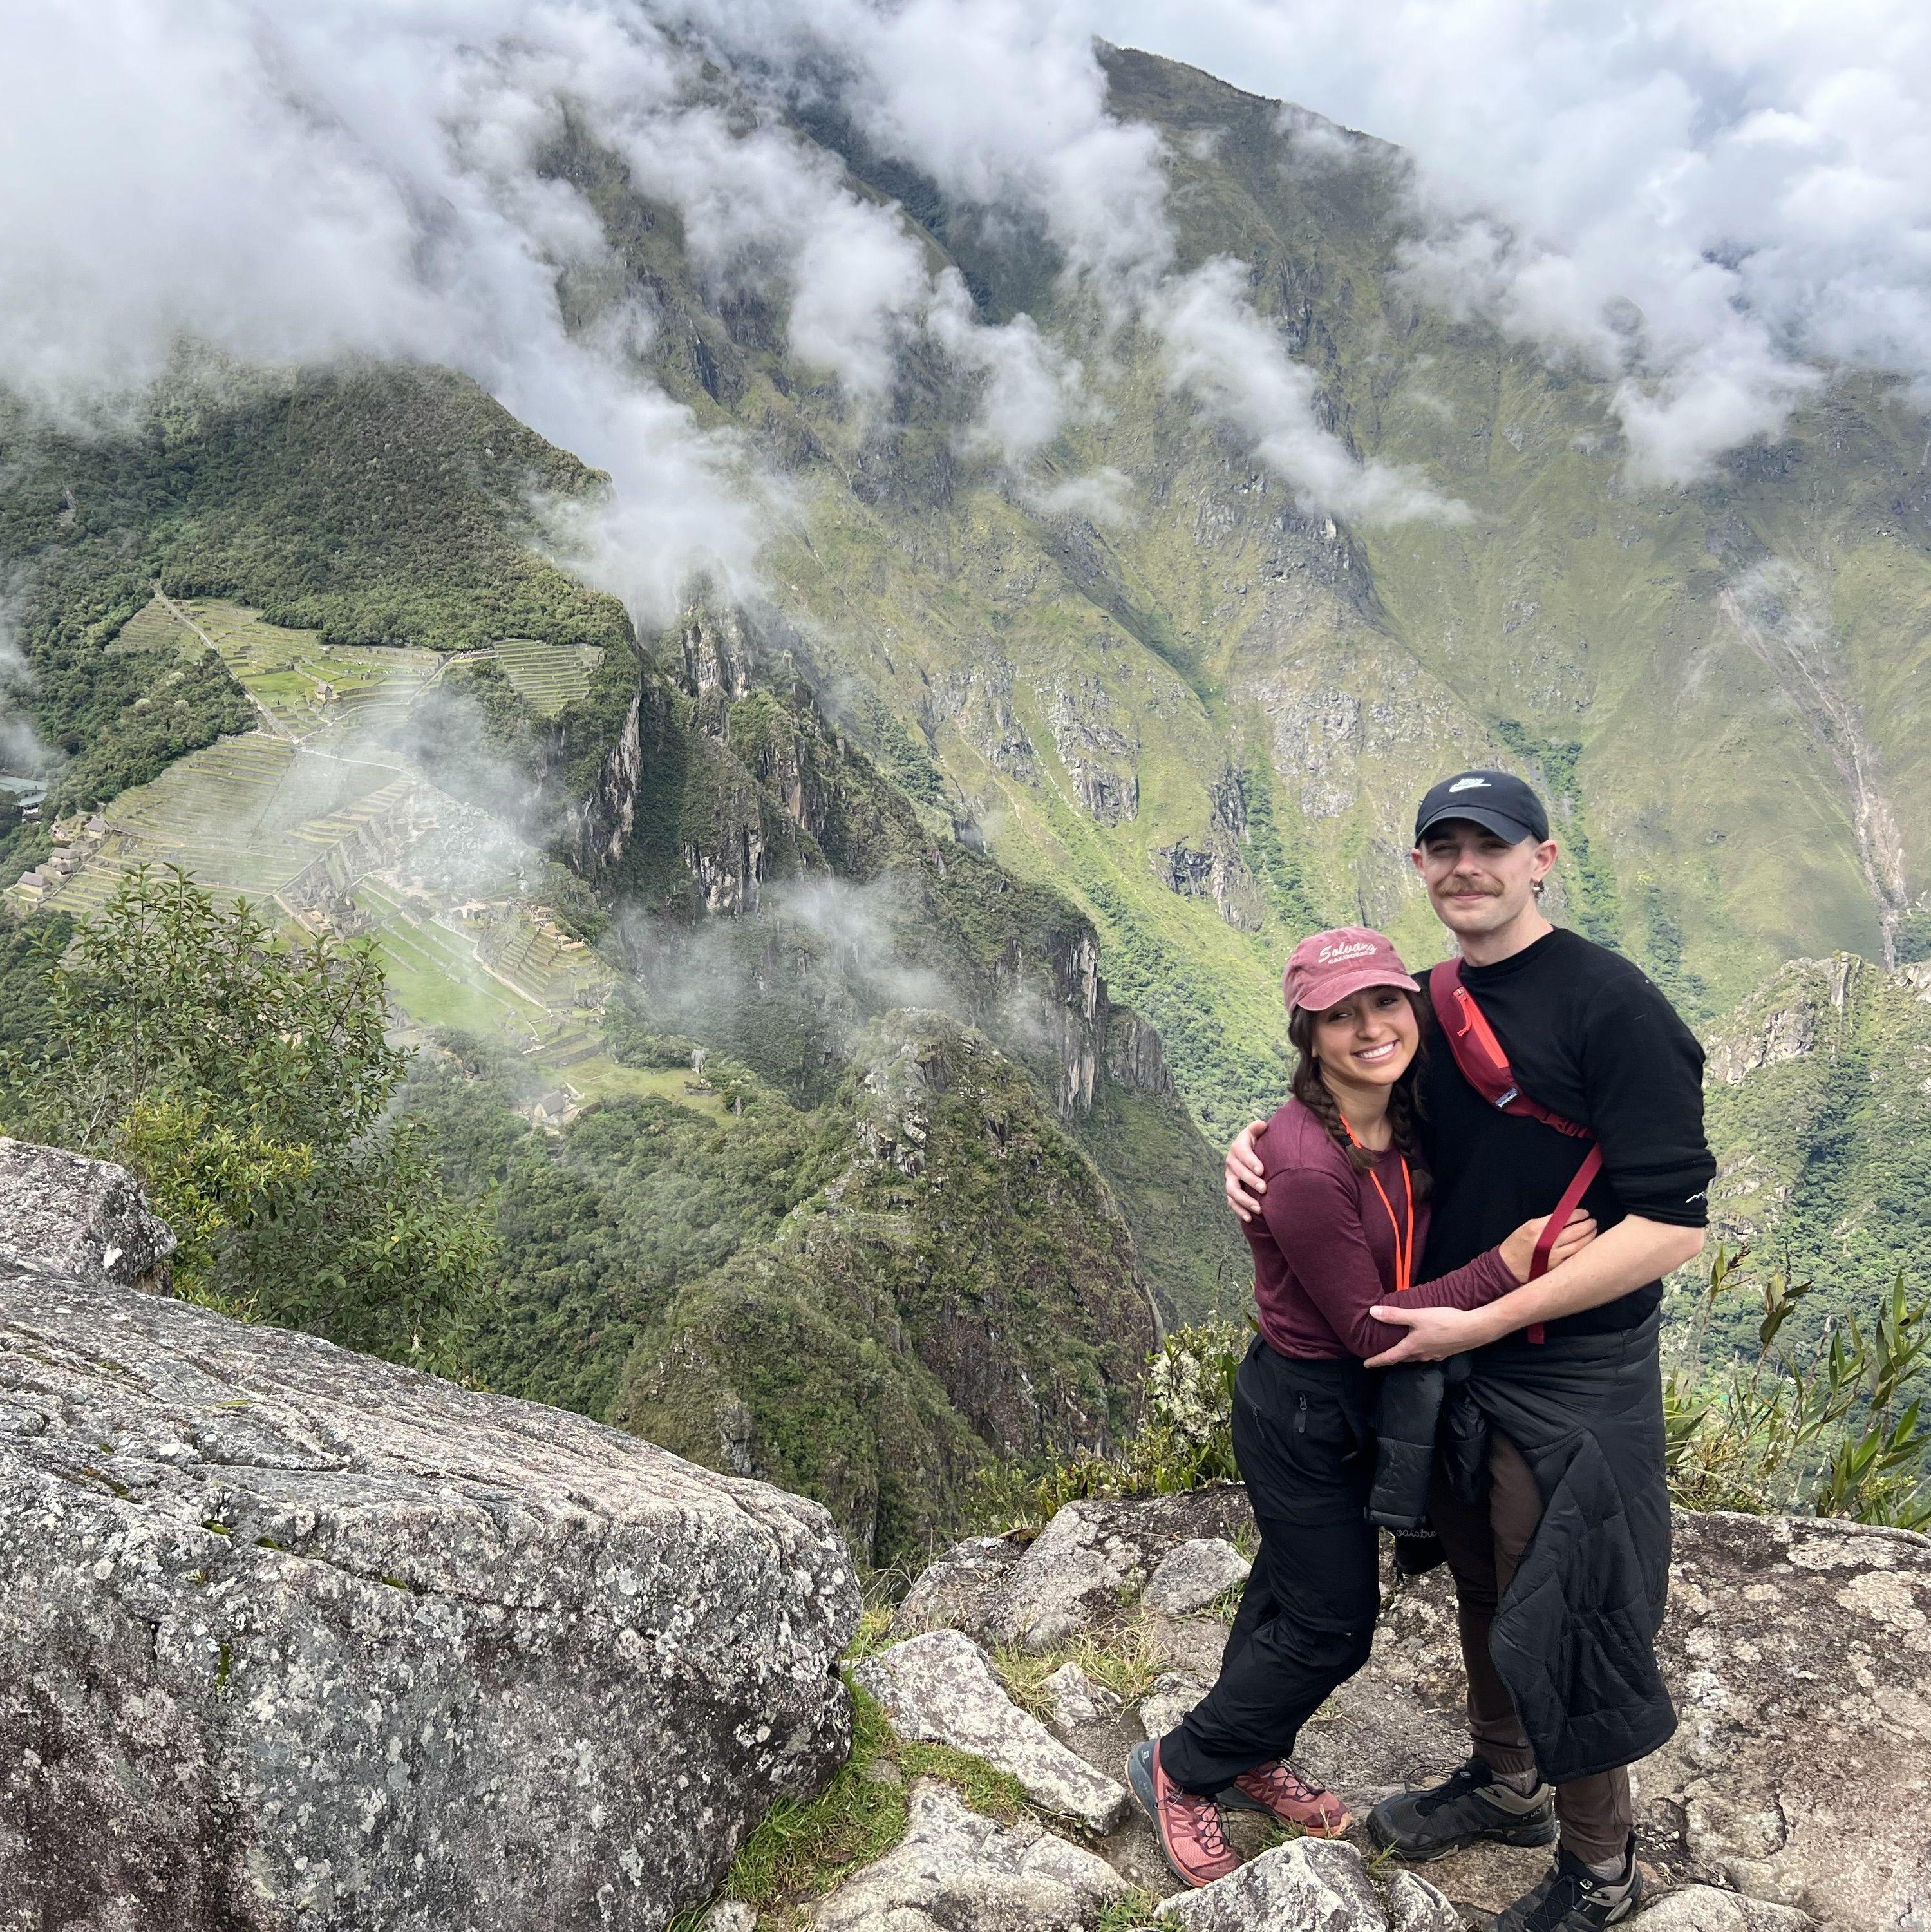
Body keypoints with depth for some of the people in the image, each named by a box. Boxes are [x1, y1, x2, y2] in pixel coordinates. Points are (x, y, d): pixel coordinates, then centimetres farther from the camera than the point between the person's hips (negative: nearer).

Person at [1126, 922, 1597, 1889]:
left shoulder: (1402, 1120, -7)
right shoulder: (1307, 1168, -33)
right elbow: (1368, 1325, -26)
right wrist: (1506, 1267, -29)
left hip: (1351, 1399, 8)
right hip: (1303, 1411, -8)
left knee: (1291, 1583, 25)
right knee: (1332, 1625, 7)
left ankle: (1251, 1758, 48)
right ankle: (1179, 1769, 28)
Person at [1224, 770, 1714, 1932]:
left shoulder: (1613, 1005, -20)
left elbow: (1672, 1226, -23)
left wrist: (1481, 1321, -22)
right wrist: (1263, 1147, -6)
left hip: (1571, 1378, -7)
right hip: (1450, 1360, 7)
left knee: (1555, 1623, 7)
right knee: (1482, 1588, 23)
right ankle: (1506, 1787, 48)